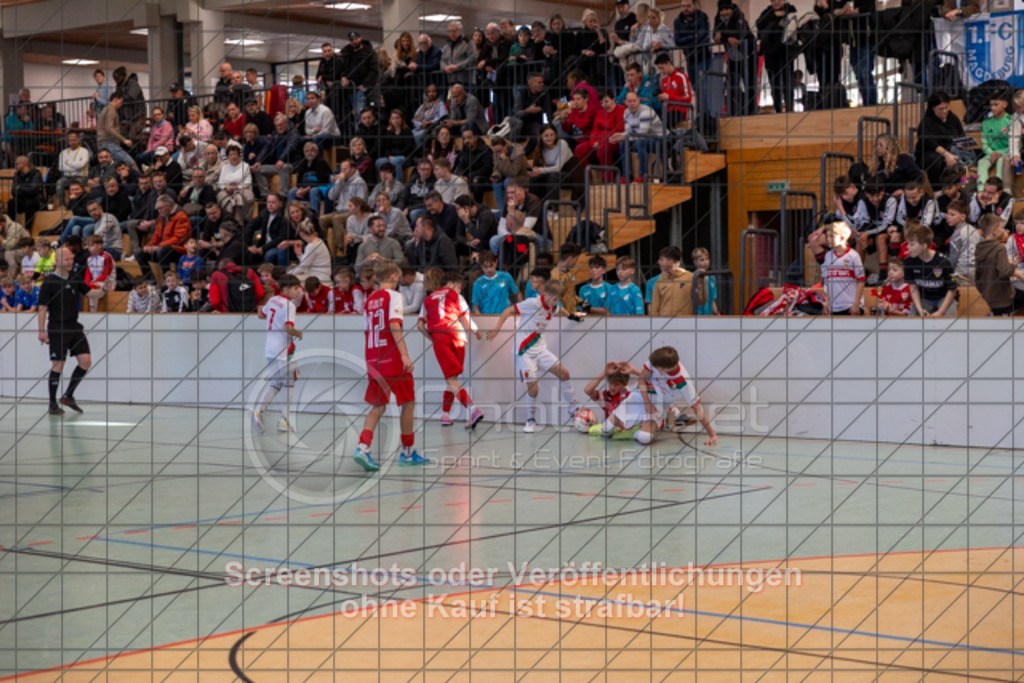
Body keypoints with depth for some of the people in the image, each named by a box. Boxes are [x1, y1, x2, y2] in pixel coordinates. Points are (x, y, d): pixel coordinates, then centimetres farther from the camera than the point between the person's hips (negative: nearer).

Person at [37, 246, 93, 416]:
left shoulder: (76, 278, 8)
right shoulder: (49, 281, -8)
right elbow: (42, 307, -8)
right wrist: (42, 331, -13)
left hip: (74, 327, 6)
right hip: (57, 330, -6)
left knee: (86, 361, -2)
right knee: (57, 366, -3)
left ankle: (68, 396, 14)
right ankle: (53, 405, 8)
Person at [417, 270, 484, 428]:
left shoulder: (428, 299, 24)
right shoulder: (454, 295, 17)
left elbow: (420, 324, 15)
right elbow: (466, 317, 6)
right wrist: (475, 332, 22)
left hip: (438, 337, 0)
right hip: (457, 336, 0)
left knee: (451, 379, -8)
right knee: (452, 378, 15)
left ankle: (471, 408, -28)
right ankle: (445, 414, 18)